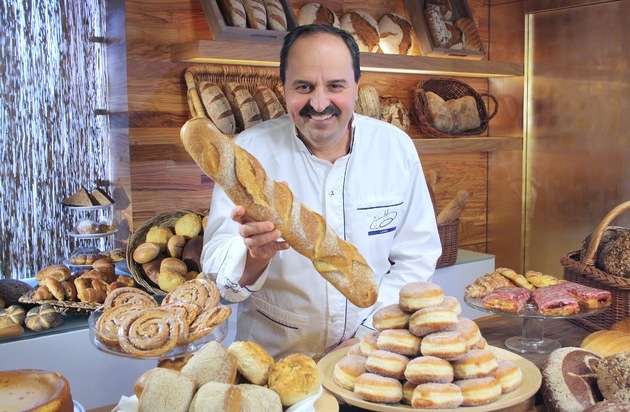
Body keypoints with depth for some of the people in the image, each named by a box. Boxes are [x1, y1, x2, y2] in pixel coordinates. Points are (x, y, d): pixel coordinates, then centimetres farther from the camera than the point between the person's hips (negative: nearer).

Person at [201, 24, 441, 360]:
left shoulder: (396, 147, -3)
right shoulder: (249, 150, -9)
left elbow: (416, 257, 3)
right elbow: (217, 266, -12)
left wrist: (370, 333, -7)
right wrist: (255, 255, -33)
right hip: (273, 354, 0)